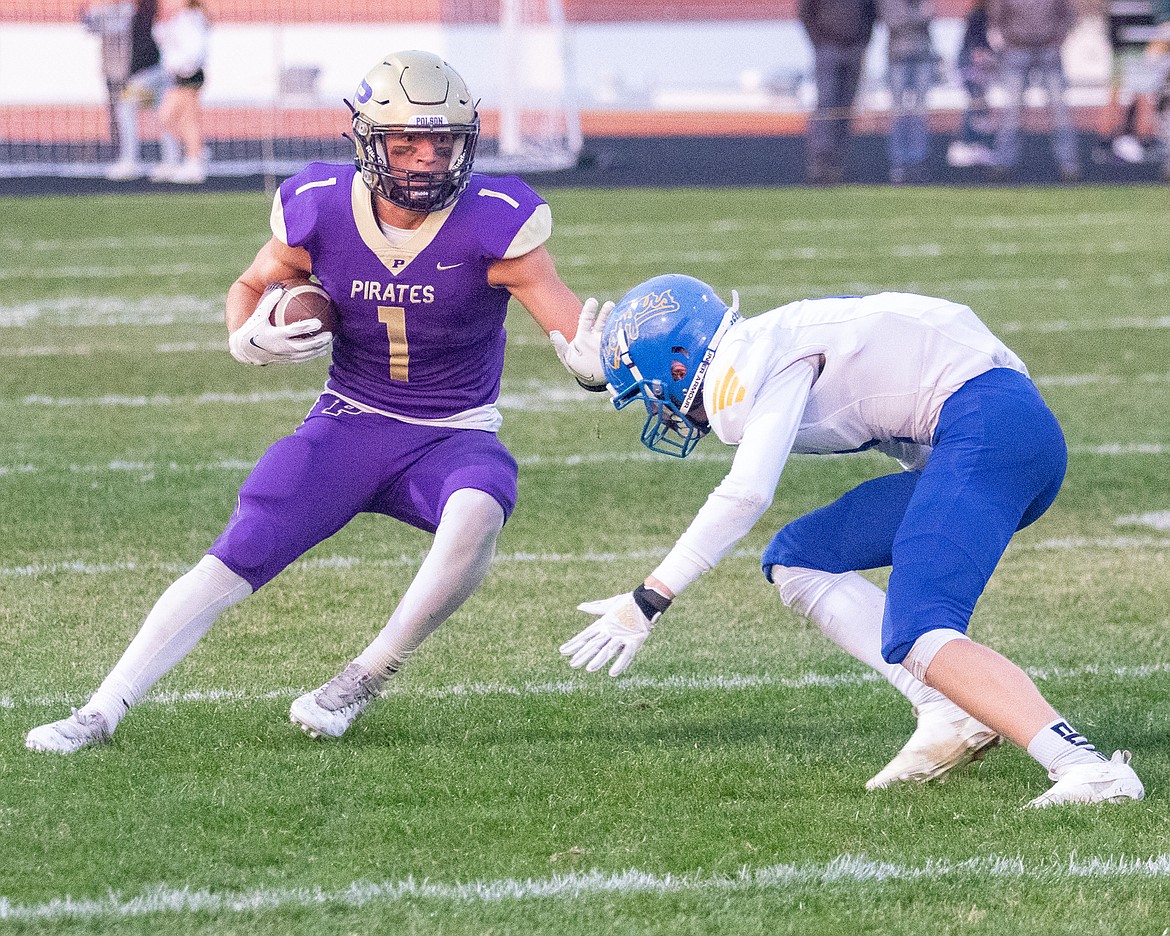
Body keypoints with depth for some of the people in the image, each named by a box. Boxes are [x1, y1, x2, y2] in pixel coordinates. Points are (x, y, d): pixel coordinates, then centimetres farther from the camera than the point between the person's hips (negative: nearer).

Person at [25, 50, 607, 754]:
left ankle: (365, 682, -17)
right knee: (234, 561, -12)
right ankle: (102, 712, -6)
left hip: (455, 436, -2)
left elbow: (565, 315, -21)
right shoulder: (320, 209, -9)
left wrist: (593, 356, -44)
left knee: (476, 515, -35)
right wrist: (250, 339, -12)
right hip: (350, 425, 2)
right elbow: (252, 286, 10)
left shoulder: (492, 223, -17)